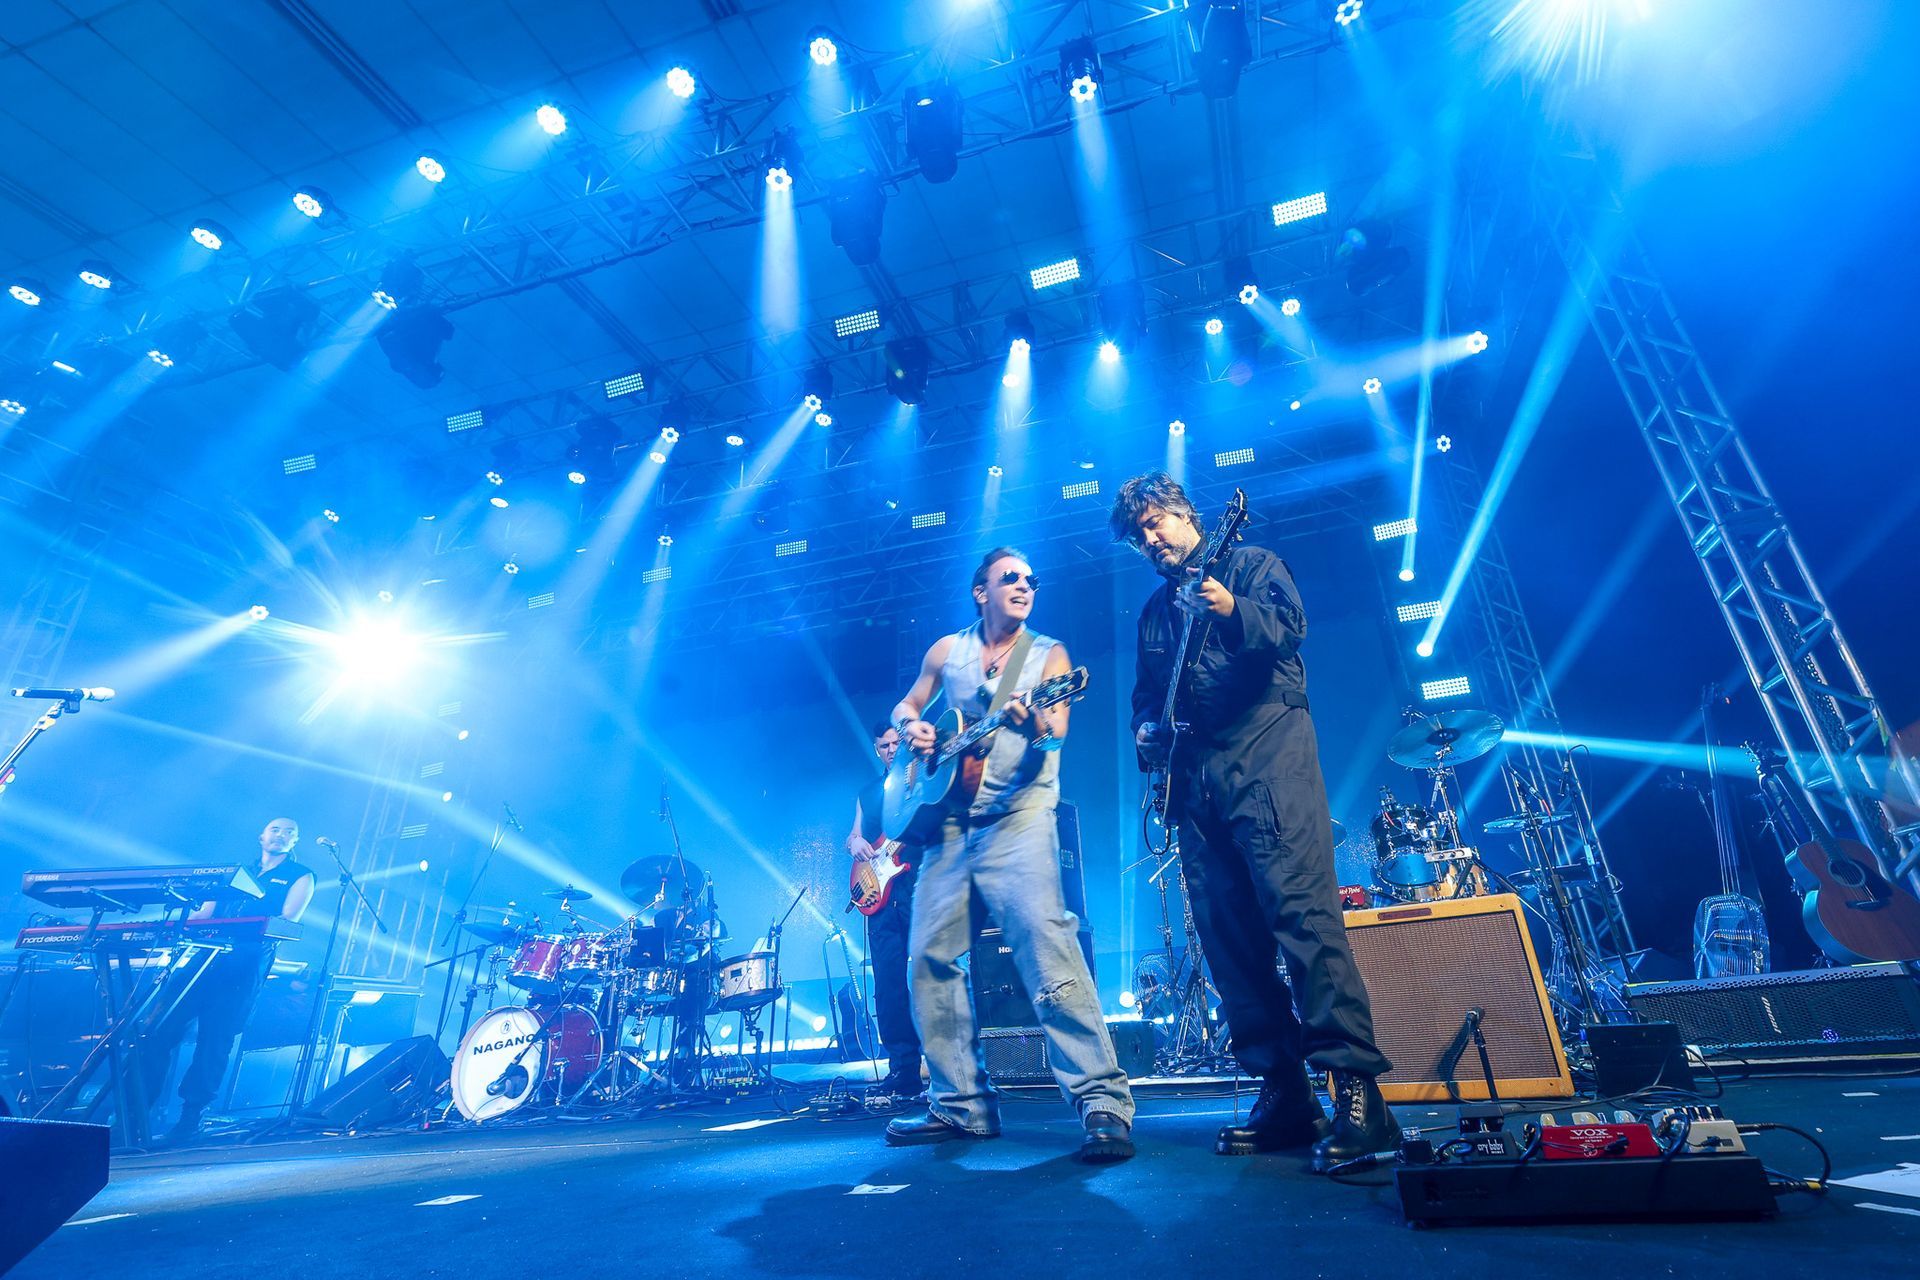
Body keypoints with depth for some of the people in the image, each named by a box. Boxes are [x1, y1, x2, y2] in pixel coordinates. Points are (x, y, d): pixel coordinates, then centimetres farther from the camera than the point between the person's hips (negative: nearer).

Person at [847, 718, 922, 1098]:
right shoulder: (866, 794, 22)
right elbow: (853, 836, 20)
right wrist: (855, 843, -2)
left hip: (921, 885, -4)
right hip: (881, 892, 5)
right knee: (888, 983, 2)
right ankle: (903, 1065, 9)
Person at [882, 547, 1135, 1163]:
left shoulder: (1048, 653, 5)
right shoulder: (947, 650, 13)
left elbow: (1056, 729, -9)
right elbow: (906, 706, 23)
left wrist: (1036, 724, -32)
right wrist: (913, 728, -1)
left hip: (1018, 817, -4)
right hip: (949, 819, 4)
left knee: (1047, 947, -19)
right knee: (930, 957, 4)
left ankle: (1104, 1102, -11)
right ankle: (962, 1104, 18)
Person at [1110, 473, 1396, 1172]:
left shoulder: (1251, 565, 8)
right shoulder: (1154, 611, 24)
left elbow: (1290, 627, -11)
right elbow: (1146, 693, 25)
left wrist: (1231, 610, -29)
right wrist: (1146, 733, 5)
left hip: (1266, 756, -6)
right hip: (1195, 779, 6)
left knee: (1303, 913, -15)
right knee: (1229, 937, 4)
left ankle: (1357, 1087, -7)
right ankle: (1284, 1094, 12)